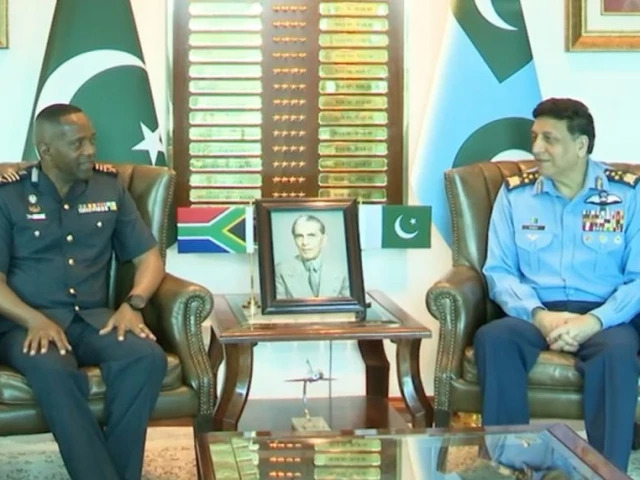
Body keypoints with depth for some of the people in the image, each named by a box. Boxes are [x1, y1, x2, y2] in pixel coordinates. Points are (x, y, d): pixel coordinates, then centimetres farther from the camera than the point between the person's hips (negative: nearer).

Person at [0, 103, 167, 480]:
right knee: (51, 369, -38)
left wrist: (133, 303, -9)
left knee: (148, 357, -29)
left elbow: (149, 257, 12)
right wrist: (36, 320, -21)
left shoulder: (110, 186, 11)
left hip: (92, 319, 3)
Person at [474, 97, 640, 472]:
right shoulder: (514, 193, 10)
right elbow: (499, 271, 3)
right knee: (492, 338, -31)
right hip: (535, 314, 2)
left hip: (603, 317, -1)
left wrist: (594, 321, -20)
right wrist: (540, 315, -16)